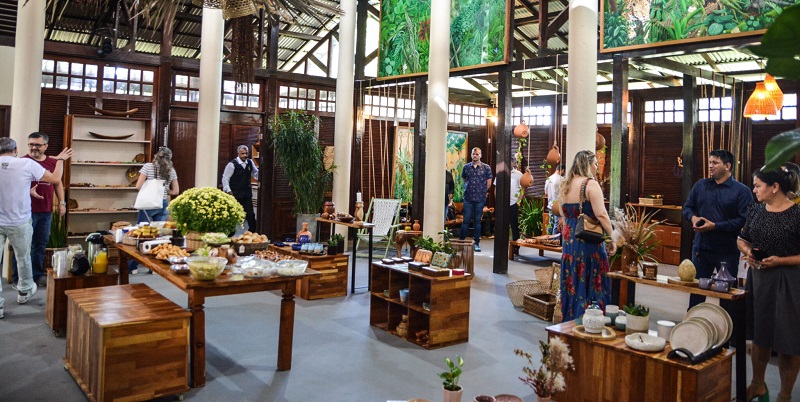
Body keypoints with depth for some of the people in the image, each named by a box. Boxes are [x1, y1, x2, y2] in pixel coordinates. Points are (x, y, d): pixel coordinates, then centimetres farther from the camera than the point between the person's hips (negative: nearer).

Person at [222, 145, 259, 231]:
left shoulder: (250, 163, 6)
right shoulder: (232, 164, -9)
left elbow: (256, 174, 18)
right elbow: (225, 178, -7)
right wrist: (228, 191, -14)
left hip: (247, 194, 4)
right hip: (235, 194, -4)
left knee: (250, 214, 4)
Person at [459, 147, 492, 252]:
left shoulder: (486, 168, 1)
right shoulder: (466, 167, 6)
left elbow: (489, 183, 4)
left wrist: (481, 192, 7)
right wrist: (468, 190, 9)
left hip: (480, 199, -1)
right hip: (468, 198, 1)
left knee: (477, 221, 6)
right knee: (466, 220, 1)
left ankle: (477, 243, 12)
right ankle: (461, 241, 8)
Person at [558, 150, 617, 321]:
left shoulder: (565, 185, 9)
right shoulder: (591, 184, -12)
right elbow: (601, 214, -18)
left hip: (569, 238, 7)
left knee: (573, 281, 14)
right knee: (592, 282, 1)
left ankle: (570, 318, 21)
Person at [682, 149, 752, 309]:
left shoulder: (742, 191, -8)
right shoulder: (700, 185, 7)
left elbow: (744, 220, -16)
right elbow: (687, 207, 14)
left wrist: (715, 226, -21)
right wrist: (693, 217, -8)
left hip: (727, 252, -4)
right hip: (701, 248, 4)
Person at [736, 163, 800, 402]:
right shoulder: (756, 211, 3)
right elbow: (742, 239, 16)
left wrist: (780, 260, -22)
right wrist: (747, 252, -3)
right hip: (757, 278, 6)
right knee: (759, 334, 17)